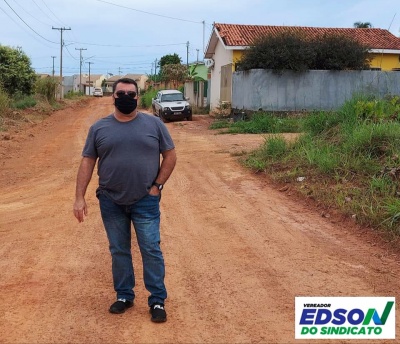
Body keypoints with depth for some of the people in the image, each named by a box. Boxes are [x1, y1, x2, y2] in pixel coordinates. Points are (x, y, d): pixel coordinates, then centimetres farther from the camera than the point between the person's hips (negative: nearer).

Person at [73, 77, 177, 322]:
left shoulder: (154, 124, -1)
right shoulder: (99, 128, 2)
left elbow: (170, 156, 3)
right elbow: (87, 163, 2)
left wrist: (157, 186, -5)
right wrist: (80, 197, -4)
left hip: (145, 201, -2)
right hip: (111, 202, 2)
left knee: (151, 250, 0)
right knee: (119, 251, 12)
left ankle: (158, 300, 11)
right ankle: (124, 296, 26)